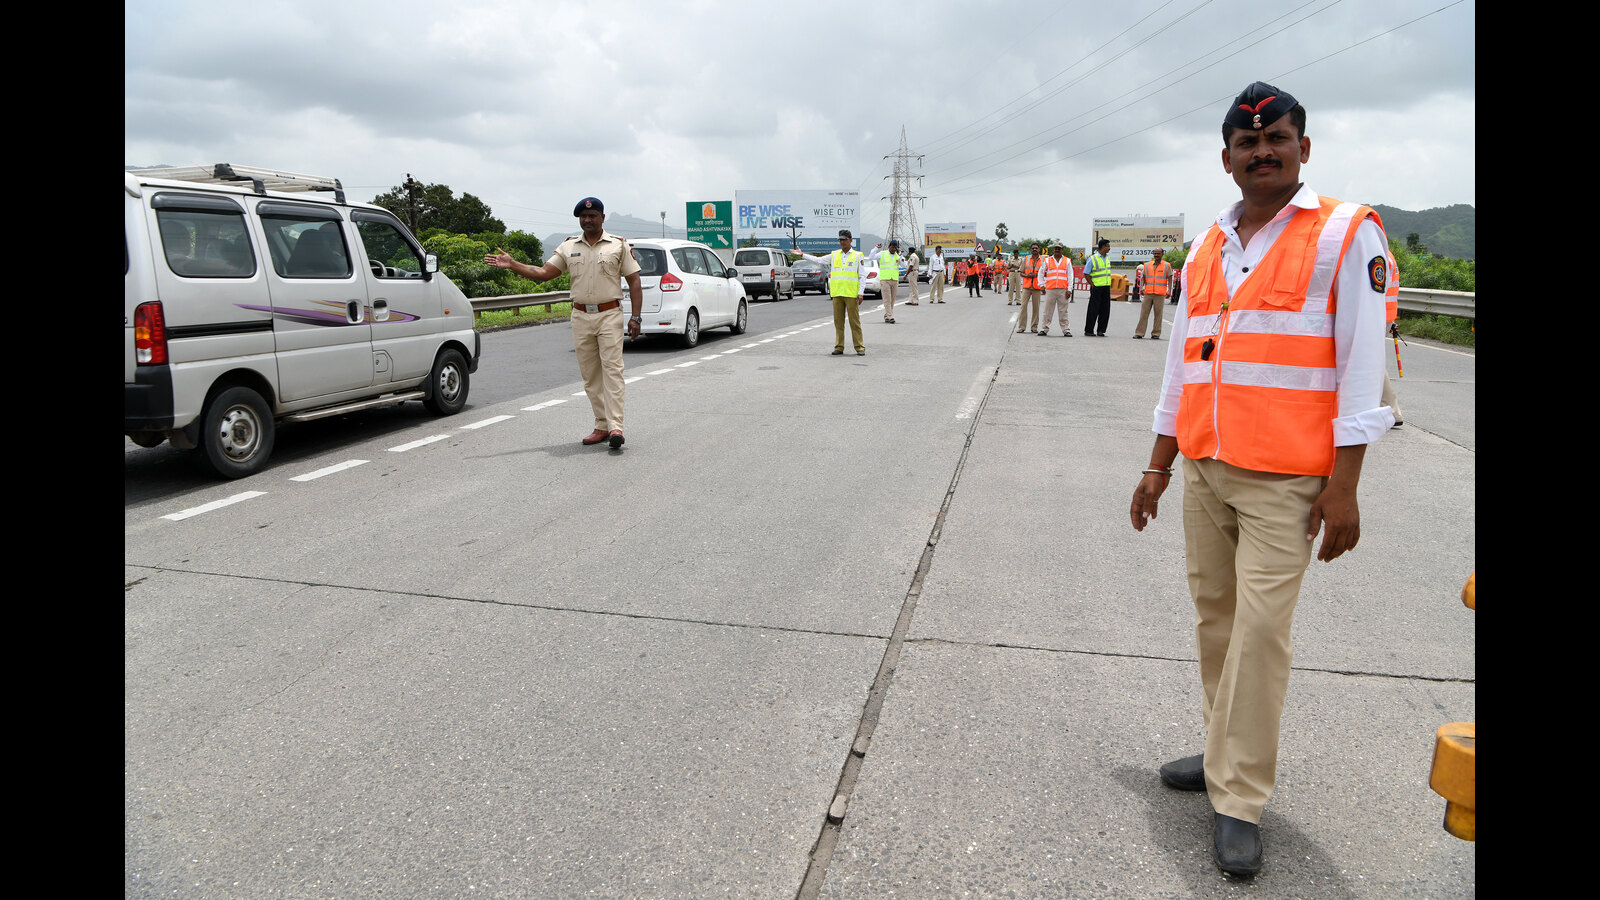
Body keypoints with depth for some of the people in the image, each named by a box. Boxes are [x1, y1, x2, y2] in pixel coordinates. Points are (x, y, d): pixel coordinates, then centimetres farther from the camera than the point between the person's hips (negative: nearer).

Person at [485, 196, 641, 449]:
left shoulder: (619, 245, 3)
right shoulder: (568, 247, 12)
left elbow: (634, 281, 1)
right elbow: (544, 272, 9)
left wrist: (635, 317, -7)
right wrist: (512, 264, -2)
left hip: (610, 315, -4)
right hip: (581, 317, 4)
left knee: (612, 370, -11)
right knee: (590, 375, 5)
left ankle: (616, 427, -16)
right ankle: (601, 426, 12)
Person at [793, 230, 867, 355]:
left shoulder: (857, 256, 5)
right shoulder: (834, 255, 14)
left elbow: (862, 276, 2)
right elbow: (818, 260, 18)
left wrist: (860, 293, -6)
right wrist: (802, 254, 12)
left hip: (851, 294, -3)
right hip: (837, 294, 3)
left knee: (855, 321, -4)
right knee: (838, 321, 3)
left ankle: (860, 347, 0)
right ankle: (839, 347, 8)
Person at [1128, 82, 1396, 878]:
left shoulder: (1346, 234, -3)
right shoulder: (1205, 250, 13)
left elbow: (1360, 366, -8)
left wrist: (1343, 487, -13)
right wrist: (1158, 466, 15)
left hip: (1284, 480, -6)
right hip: (1204, 471, 6)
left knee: (1259, 631, -6)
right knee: (1214, 619, 12)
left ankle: (1239, 799, 5)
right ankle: (1228, 753, 28)